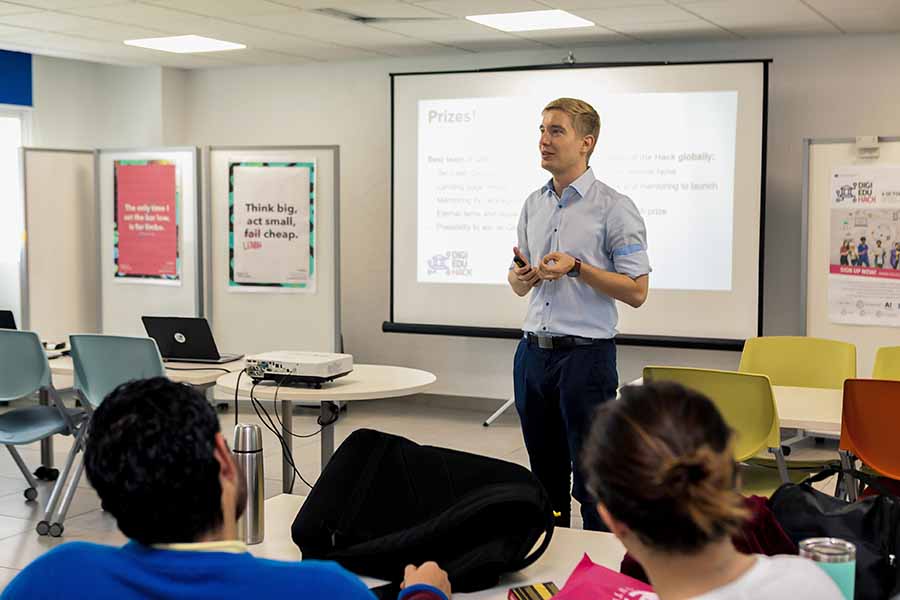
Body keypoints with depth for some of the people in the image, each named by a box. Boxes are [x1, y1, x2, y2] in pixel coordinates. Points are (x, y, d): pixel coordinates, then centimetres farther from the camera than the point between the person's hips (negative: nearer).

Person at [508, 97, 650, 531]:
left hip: (585, 354, -6)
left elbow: (636, 291, -10)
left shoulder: (614, 208, -8)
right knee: (546, 478, 14)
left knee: (592, 480, -1)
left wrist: (576, 268, -20)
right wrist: (522, 274, -5)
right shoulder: (533, 205, 13)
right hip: (533, 353, 6)